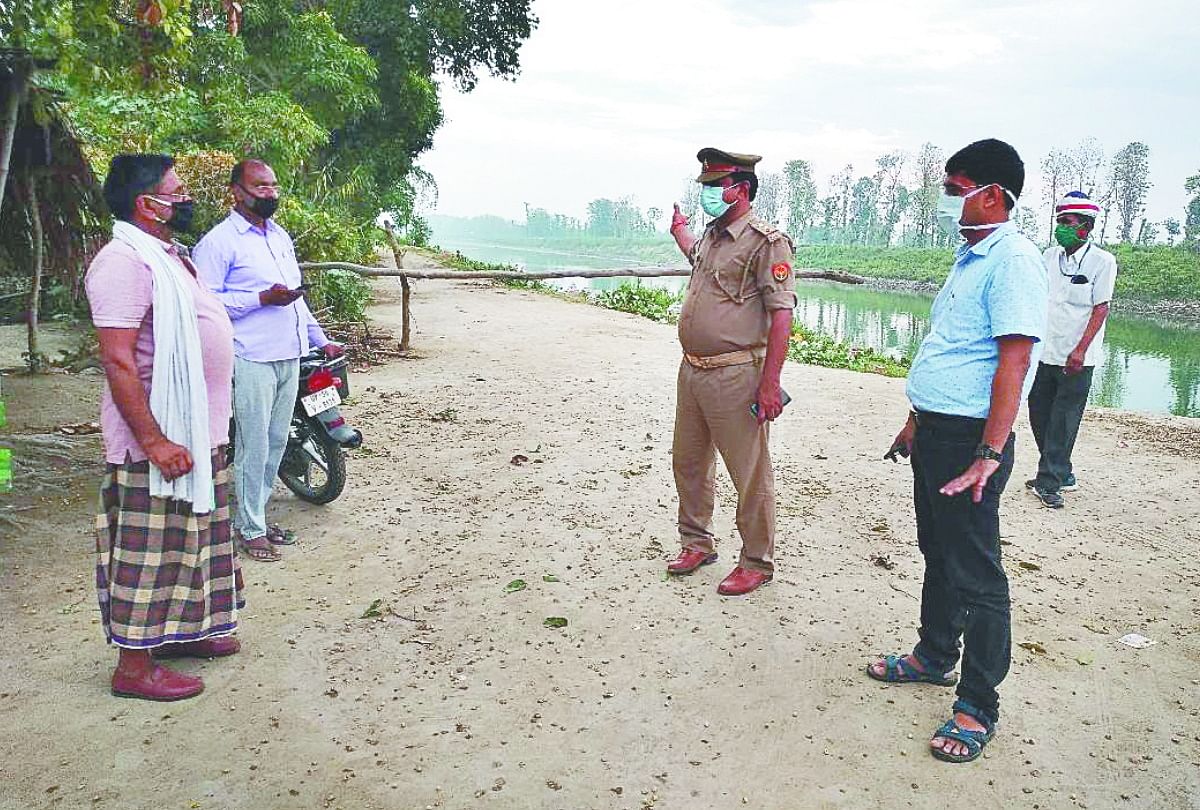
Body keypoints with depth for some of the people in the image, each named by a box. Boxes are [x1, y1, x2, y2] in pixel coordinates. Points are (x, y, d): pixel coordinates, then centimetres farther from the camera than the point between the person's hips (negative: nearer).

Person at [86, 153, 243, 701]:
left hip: (196, 431, 10)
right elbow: (118, 361, -24)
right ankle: (134, 664, 12)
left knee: (188, 540, 19)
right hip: (159, 436, -10)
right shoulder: (125, 262, -18)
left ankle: (178, 632, 34)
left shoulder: (165, 254, 14)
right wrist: (154, 441, -27)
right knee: (151, 548, 0)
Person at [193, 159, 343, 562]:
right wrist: (262, 299, -21)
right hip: (251, 360, -8)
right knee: (253, 447, -2)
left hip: (290, 358, 8)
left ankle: (253, 515, 26)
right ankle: (250, 528, 11)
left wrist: (321, 339, 20)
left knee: (276, 444, 13)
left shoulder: (281, 237, 18)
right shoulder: (219, 241, -8)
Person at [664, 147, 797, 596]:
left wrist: (770, 382, -23)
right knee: (689, 462, 17)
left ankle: (757, 563, 15)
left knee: (750, 474, 2)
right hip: (691, 371, 9)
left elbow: (781, 314, -18)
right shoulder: (711, 236, 15)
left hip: (735, 377, -9)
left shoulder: (766, 242, -11)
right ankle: (697, 543, 34)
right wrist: (678, 230, 51)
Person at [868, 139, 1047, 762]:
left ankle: (978, 707, 13)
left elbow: (1014, 360, -23)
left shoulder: (1013, 259, -15)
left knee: (975, 573, 0)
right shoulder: (969, 258, 15)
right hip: (934, 431, 10)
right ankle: (934, 658, 38)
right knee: (937, 553, 21)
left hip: (969, 440, -10)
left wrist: (989, 455, -27)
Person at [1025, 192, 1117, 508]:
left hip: (1077, 357, -6)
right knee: (1039, 411, 10)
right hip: (1046, 352, 6)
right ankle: (1062, 474, 25)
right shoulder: (1049, 256, 9)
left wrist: (1080, 350, -17)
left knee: (1063, 422, -2)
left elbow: (1101, 308, -9)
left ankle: (1049, 482, 4)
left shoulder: (1102, 261, -6)